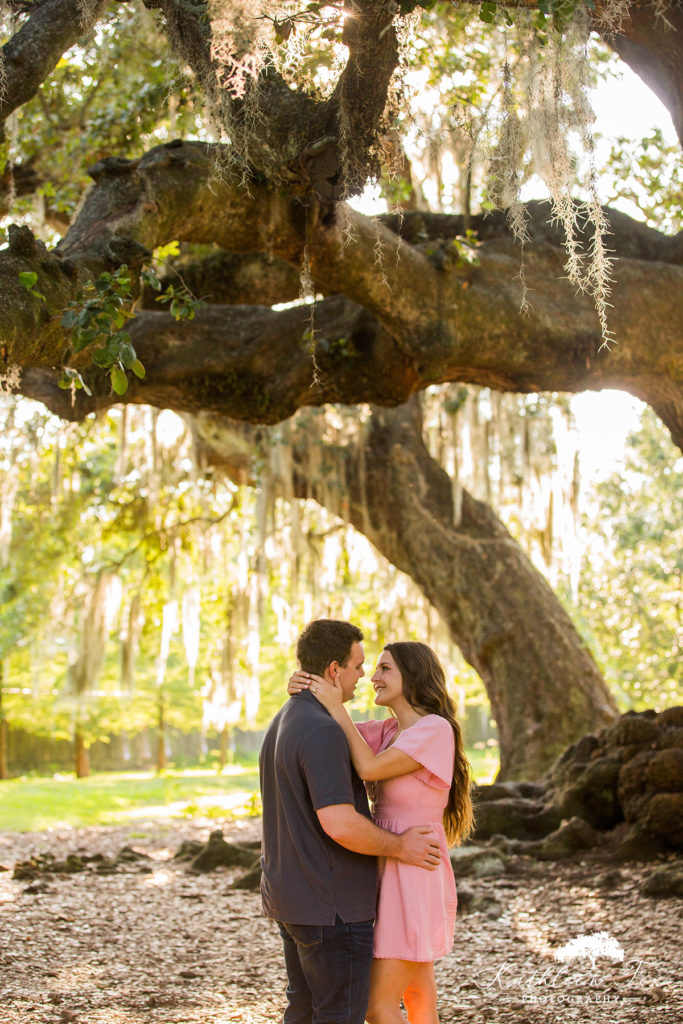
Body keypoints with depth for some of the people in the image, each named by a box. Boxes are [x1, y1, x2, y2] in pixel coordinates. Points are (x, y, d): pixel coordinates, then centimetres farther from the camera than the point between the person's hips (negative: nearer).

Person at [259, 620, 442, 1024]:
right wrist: (399, 846, -12)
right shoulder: (322, 731, -22)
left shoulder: (282, 723, 11)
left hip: (289, 895, 10)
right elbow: (339, 824, -28)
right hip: (331, 905, -10)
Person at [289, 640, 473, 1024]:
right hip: (395, 874, 9)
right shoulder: (391, 731, 9)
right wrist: (304, 691, -11)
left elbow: (369, 768, -24)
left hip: (415, 880, -9)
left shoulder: (435, 729, -18)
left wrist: (336, 706, -17)